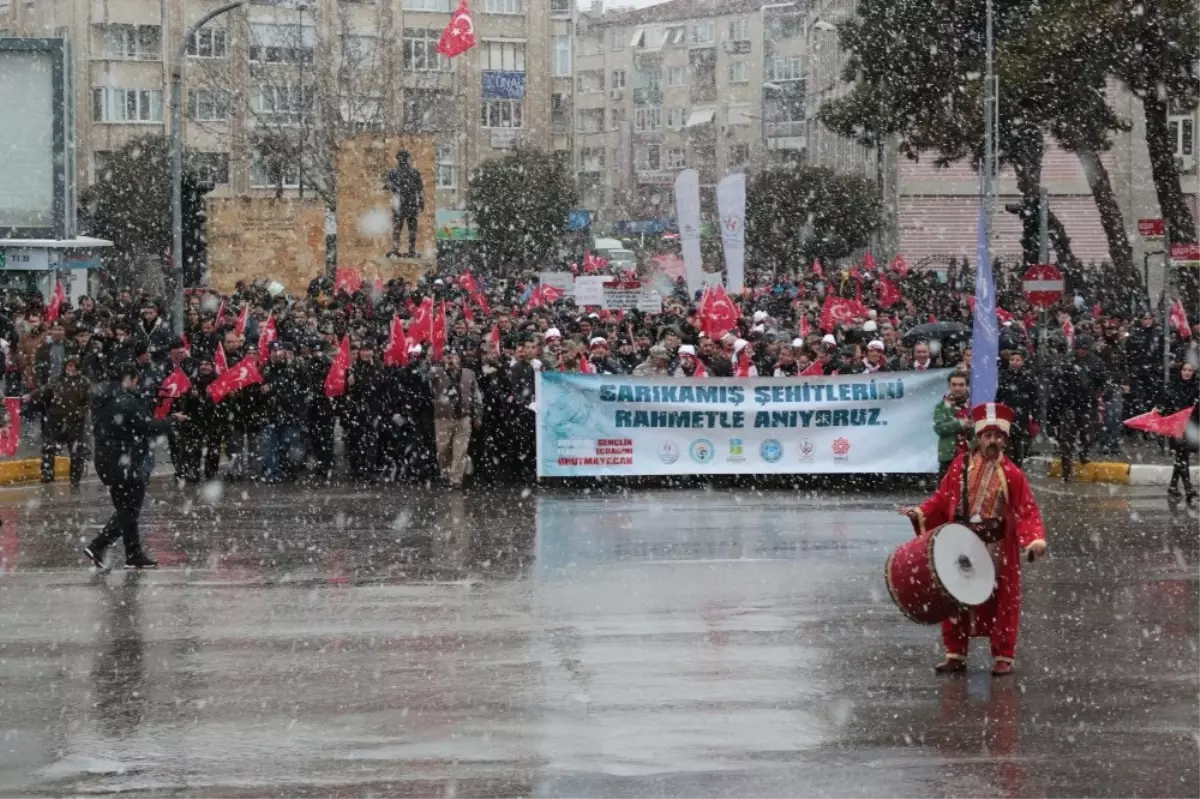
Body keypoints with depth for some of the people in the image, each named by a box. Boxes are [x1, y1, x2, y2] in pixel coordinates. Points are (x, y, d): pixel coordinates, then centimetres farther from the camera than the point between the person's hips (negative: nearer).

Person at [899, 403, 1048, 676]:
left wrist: (1035, 539, -23)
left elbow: (1027, 511, -8)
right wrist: (920, 513, -11)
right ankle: (956, 655, 20)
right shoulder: (961, 465, 0)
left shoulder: (1011, 473, -6)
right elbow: (942, 499, 4)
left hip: (998, 550, -2)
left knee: (1001, 601, 4)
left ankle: (1003, 658, 14)